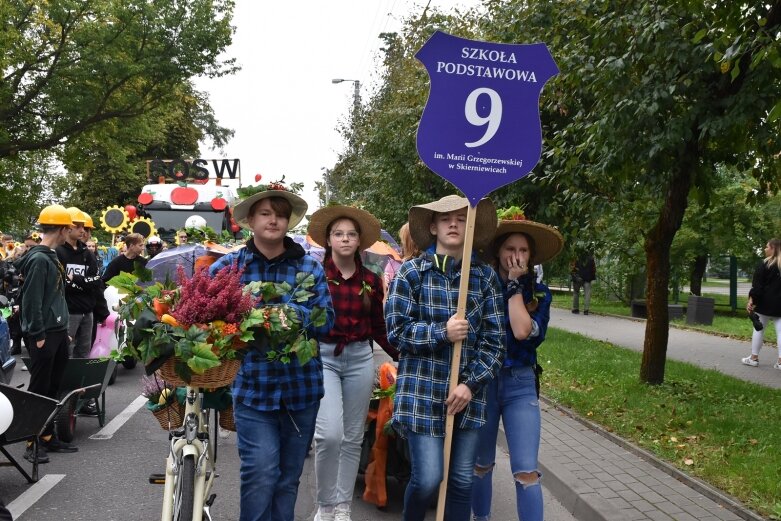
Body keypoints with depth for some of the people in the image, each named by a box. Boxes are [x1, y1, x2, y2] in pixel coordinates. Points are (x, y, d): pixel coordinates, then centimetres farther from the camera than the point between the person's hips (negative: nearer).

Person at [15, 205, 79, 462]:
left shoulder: (52, 257, 14)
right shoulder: (38, 260, -15)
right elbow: (32, 300, -19)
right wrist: (38, 335, -19)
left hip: (57, 332, 9)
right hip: (43, 335, -9)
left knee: (53, 387, 14)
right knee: (39, 389, -3)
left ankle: (47, 436, 23)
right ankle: (32, 443, 5)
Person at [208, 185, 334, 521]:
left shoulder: (310, 268, 3)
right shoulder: (227, 266, 2)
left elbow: (327, 320, -4)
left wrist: (291, 312, -22)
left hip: (301, 388, 2)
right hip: (252, 388, -2)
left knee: (289, 477, 14)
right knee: (261, 473, -9)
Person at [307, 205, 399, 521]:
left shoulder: (370, 280, 5)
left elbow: (378, 329, 12)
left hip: (360, 358, 3)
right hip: (321, 356, -3)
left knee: (353, 437, 9)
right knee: (330, 434, -14)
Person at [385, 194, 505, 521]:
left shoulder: (485, 276, 5)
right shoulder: (413, 271, 0)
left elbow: (495, 338, 3)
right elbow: (395, 328, -5)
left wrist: (471, 384, -7)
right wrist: (442, 333, -15)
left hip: (468, 393, 3)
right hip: (422, 391, -2)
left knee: (462, 480, 8)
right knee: (428, 478, -3)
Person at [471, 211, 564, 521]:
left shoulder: (539, 293, 0)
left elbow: (523, 331, -18)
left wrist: (515, 284, -14)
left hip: (520, 385, 0)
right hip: (481, 381, 0)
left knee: (526, 473, -6)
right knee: (480, 464, 15)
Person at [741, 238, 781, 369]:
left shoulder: (764, 263, -8)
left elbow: (757, 285, -12)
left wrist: (751, 300, -11)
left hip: (765, 302, -4)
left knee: (759, 329, 7)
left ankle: (754, 358, 12)